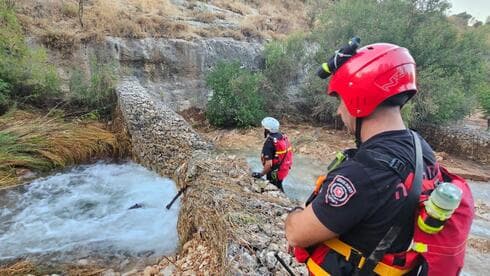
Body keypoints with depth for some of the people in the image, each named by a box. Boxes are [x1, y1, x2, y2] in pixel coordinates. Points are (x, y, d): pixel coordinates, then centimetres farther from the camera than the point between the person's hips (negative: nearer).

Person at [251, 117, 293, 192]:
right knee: (279, 187, 27)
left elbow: (268, 164, -30)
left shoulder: (269, 143, -27)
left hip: (275, 172, -7)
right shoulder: (283, 136, -4)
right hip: (285, 168, 8)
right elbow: (289, 152, 7)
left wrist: (261, 174, -15)